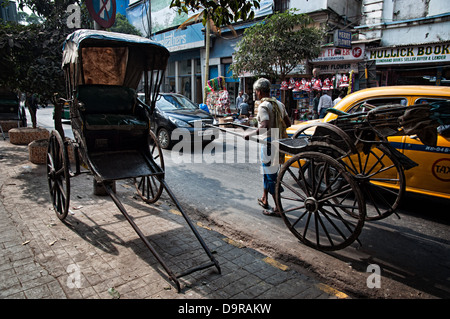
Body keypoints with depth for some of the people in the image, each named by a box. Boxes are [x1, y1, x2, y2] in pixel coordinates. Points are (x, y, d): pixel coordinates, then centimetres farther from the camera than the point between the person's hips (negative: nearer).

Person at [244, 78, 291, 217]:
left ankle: (278, 209, 5)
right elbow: (288, 123, 12)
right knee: (267, 172, 22)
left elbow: (265, 126, -29)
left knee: (271, 176, -2)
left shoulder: (263, 106, -16)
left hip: (268, 143, -9)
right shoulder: (279, 104, 10)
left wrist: (250, 134, -18)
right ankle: (264, 199, 35)